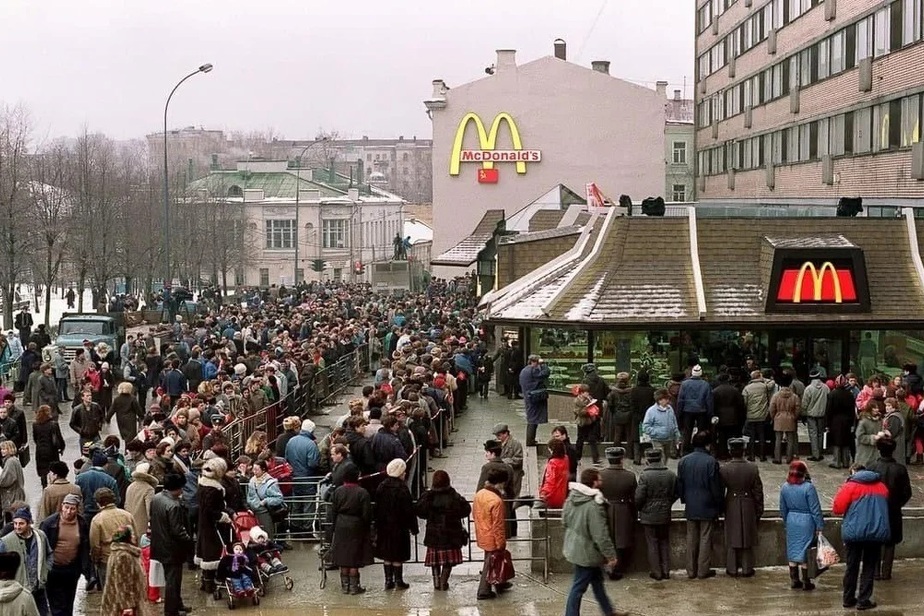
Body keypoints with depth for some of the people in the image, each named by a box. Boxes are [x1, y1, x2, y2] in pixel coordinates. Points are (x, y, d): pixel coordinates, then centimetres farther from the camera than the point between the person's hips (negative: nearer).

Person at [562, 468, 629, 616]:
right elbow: (601, 535, -26)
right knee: (579, 587, 3)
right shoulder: (594, 505, -29)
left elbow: (564, 521, 11)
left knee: (597, 579, 24)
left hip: (574, 547, 10)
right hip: (586, 552, -10)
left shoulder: (572, 498, -2)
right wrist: (611, 555, -16)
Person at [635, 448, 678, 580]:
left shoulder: (644, 476, -16)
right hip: (665, 515, 4)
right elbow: (676, 494, 5)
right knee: (665, 542, 15)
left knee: (652, 544, 5)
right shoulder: (671, 475, -2)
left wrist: (640, 509, 4)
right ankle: (666, 571, 18)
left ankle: (656, 572, 9)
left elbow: (639, 497, -15)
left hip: (649, 515, -4)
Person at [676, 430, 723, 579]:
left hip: (690, 507, 4)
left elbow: (680, 484, 5)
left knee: (691, 538, 11)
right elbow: (716, 487, -11)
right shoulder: (711, 462, -14)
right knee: (705, 538, 4)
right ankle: (703, 571, 7)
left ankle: (691, 571, 14)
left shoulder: (683, 461, -1)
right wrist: (719, 505, 0)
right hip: (707, 507, -4)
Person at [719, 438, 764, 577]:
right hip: (748, 507, 1)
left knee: (732, 538, 11)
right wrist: (759, 510, 7)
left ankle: (732, 569, 16)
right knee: (747, 537, 12)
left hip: (731, 507, -1)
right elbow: (758, 491, -4)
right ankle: (747, 569, 18)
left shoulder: (724, 469, -14)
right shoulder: (753, 468, -11)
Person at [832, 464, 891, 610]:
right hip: (877, 533, 2)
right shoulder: (882, 486, 9)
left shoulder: (850, 486, -5)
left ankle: (848, 599, 17)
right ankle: (863, 600, 6)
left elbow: (837, 508, -7)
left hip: (854, 532, -2)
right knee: (869, 568, 8)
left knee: (852, 566, 10)